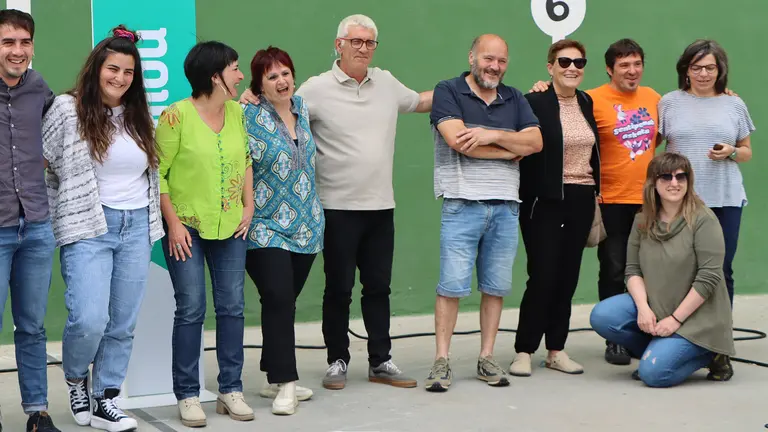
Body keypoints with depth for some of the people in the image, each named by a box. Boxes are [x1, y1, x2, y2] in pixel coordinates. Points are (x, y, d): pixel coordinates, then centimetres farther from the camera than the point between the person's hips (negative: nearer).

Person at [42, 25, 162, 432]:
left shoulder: (139, 117, 12)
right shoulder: (67, 110, -5)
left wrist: (156, 222, 15)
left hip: (137, 227, 5)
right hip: (89, 227, -5)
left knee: (123, 325, 6)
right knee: (89, 320, -15)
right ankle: (75, 380, 16)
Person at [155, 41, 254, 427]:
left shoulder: (237, 112, 5)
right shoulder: (176, 116, -13)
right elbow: (157, 173, -10)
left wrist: (248, 207, 10)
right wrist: (173, 224, -13)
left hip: (230, 226, 5)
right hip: (187, 227, -5)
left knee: (232, 307, 6)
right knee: (191, 309, -4)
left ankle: (231, 389, 17)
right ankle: (188, 396, 6)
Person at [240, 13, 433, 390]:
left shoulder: (386, 83, 9)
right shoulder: (317, 89, -7)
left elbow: (419, 102, 25)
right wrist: (254, 99, -23)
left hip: (381, 206, 4)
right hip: (339, 207, -4)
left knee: (378, 287, 11)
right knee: (338, 289, 5)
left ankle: (381, 362, 20)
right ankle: (337, 362, 18)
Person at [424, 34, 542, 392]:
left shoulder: (514, 99, 17)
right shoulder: (448, 91, 2)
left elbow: (535, 141, 4)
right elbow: (457, 140, -13)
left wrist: (493, 136, -12)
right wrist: (512, 149, -3)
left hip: (506, 206, 5)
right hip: (463, 204, -4)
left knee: (496, 286, 6)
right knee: (452, 285, -6)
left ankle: (487, 358, 14)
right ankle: (441, 362, 1)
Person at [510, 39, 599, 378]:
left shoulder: (587, 103, 11)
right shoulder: (534, 103, -9)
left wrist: (596, 193, 15)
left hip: (581, 201, 6)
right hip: (545, 201, -6)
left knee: (568, 277, 9)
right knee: (543, 276, -6)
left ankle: (556, 350, 17)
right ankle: (524, 351, 5)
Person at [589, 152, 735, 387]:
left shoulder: (703, 220, -14)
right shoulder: (642, 222, 4)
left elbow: (709, 277, -18)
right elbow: (633, 270, 2)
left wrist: (675, 319, -19)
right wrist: (643, 308, -16)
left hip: (695, 316, -6)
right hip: (654, 306, 6)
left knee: (653, 373, -23)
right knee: (601, 317, -17)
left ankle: (708, 354, 5)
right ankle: (659, 349, 6)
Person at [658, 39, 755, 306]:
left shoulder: (735, 105, 9)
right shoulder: (670, 102, 5)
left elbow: (747, 152, 15)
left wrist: (731, 152, -7)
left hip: (725, 200, 1)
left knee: (721, 271, 5)